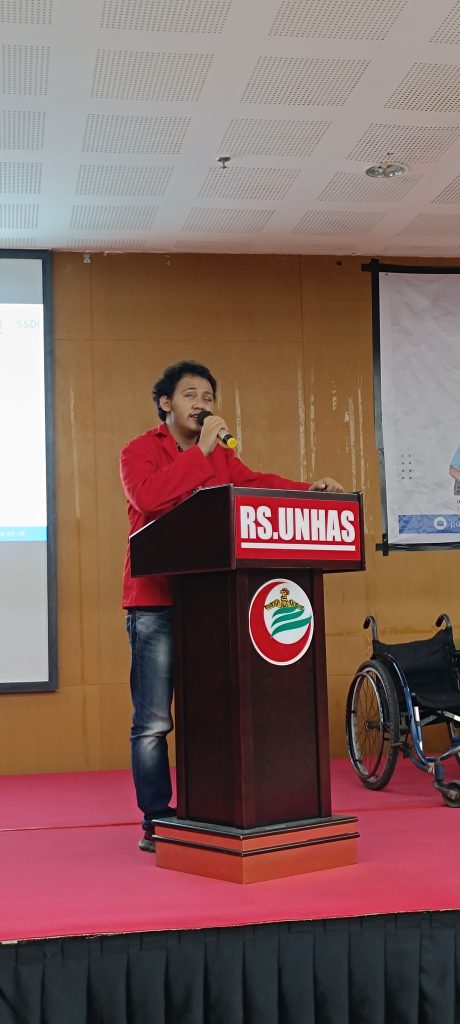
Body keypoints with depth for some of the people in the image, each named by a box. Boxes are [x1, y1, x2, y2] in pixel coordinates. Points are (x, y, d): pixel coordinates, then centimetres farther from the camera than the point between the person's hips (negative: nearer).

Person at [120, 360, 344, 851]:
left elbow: (256, 482, 4)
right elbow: (147, 496, -20)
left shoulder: (220, 456, 17)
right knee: (153, 722, -3)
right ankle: (156, 823, 5)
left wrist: (308, 489, -12)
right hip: (155, 605, -5)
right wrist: (200, 450, -18)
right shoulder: (139, 451, 0)